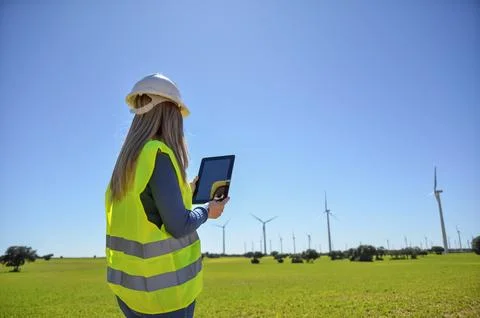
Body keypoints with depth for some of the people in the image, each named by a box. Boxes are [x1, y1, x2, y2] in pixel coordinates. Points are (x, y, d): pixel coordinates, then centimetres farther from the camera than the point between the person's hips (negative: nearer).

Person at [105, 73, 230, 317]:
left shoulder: (127, 160, 6)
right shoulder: (158, 155, -20)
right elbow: (179, 226, -21)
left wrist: (185, 192, 21)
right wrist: (207, 211, -3)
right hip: (164, 283, -8)